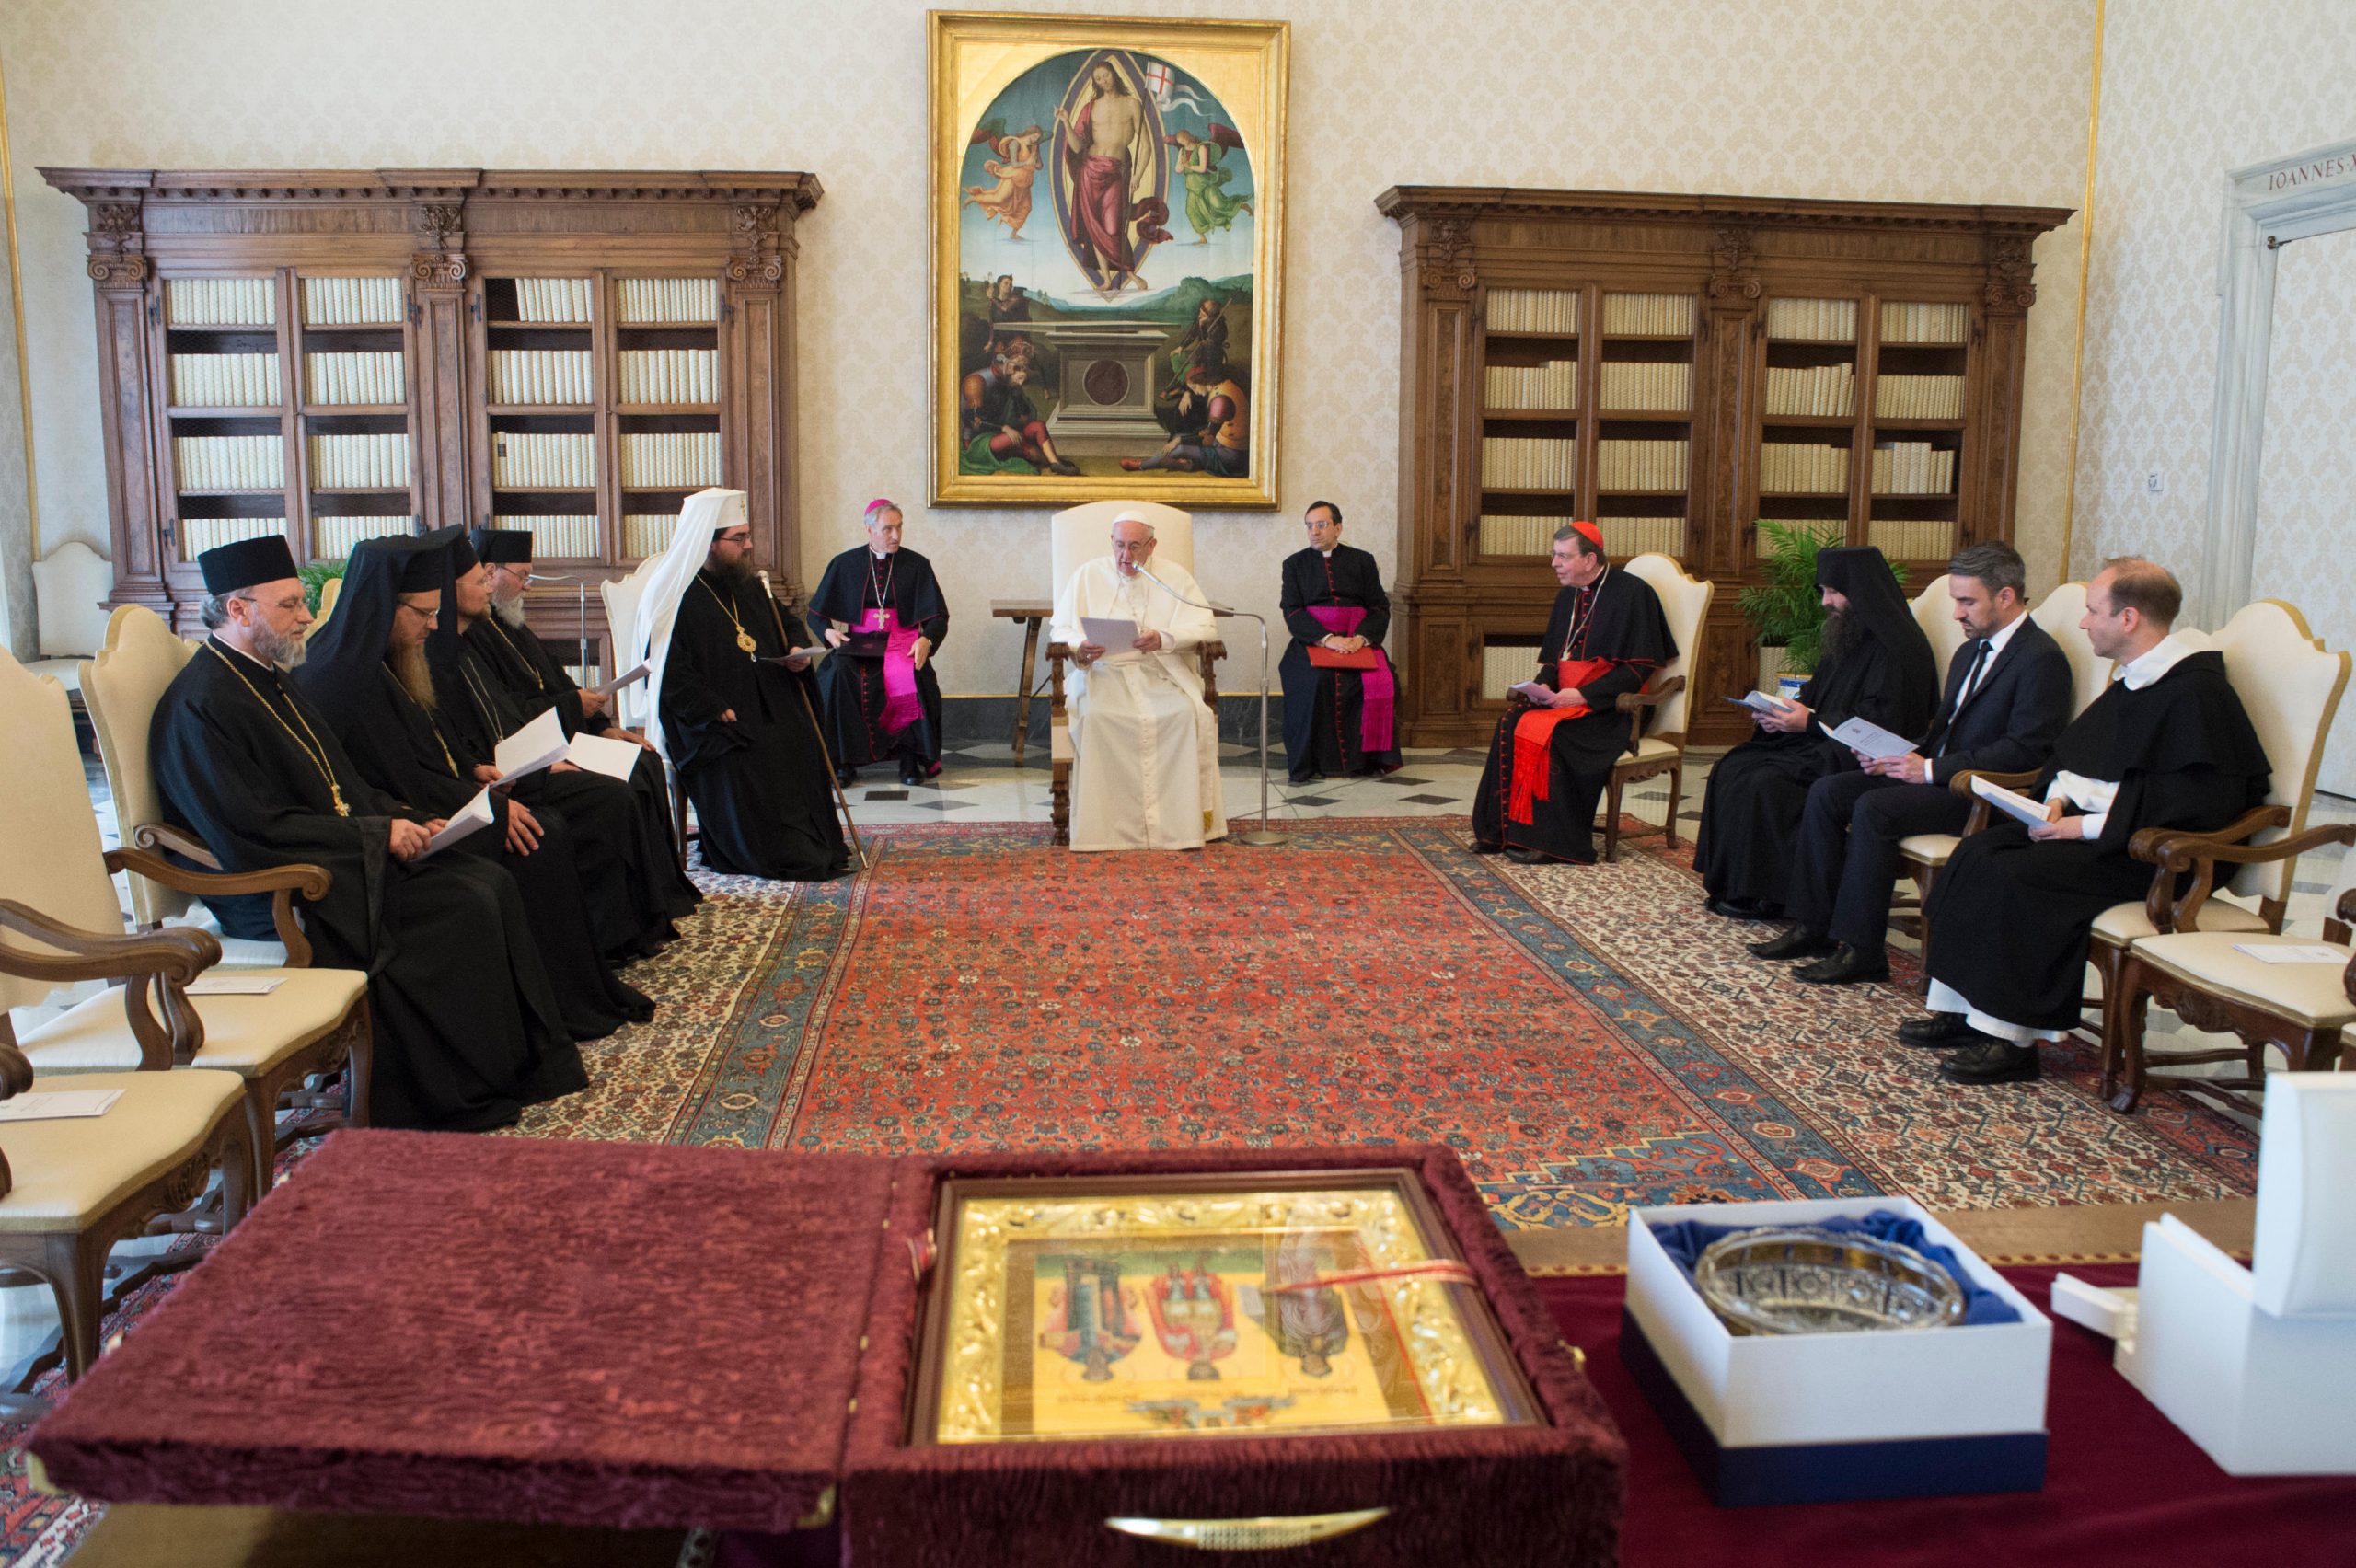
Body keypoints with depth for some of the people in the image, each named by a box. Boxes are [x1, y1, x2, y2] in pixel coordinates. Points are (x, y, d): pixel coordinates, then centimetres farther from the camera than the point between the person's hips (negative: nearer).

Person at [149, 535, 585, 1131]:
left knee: (492, 883, -7)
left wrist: (406, 820, 3)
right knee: (465, 908, -21)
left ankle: (526, 1059, -1)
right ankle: (471, 1097, -9)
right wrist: (379, 833, -18)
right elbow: (258, 833, -22)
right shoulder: (200, 707, -15)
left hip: (341, 858, 9)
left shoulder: (268, 680, 16)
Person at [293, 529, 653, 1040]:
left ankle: (590, 985, -3)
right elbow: (400, 780, -21)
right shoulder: (346, 673, -21)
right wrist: (491, 806, -17)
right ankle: (575, 1005, -5)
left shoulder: (390, 657, 11)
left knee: (550, 831, -8)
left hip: (432, 801, 9)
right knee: (535, 842, -17)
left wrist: (473, 767, 4)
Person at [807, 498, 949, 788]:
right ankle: (844, 760, -20)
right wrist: (828, 632, -9)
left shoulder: (917, 565, 8)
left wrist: (926, 640, -15)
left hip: (902, 642, -1)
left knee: (914, 680, -35)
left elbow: (938, 617, 7)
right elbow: (816, 613, 14)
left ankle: (910, 756, -17)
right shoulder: (844, 565, 9)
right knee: (837, 678, -33)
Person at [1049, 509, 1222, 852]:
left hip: (1161, 672, 0)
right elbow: (1060, 629, 8)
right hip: (1104, 671, 0)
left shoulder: (1175, 577, 11)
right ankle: (1108, 824, -25)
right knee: (1098, 717, -33)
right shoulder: (1088, 575, 12)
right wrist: (1078, 649, -15)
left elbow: (1203, 627, 0)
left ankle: (1181, 823, -23)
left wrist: (1164, 639, -19)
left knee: (1188, 714, -31)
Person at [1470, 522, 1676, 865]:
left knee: (1550, 732, -31)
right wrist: (1543, 686, -4)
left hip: (1608, 705, -7)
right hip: (1563, 697, 7)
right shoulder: (1568, 596, 14)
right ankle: (1502, 828, -16)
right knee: (1511, 724, -20)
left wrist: (1583, 695, -19)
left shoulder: (1632, 593, -8)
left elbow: (1640, 666, -13)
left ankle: (1553, 840, -22)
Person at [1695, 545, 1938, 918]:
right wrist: (1782, 713, 0)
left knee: (1766, 784, -26)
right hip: (1821, 744, 10)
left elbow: (1882, 726, -21)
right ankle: (1733, 882, -5)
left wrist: (1811, 722, -22)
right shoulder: (1846, 638, 14)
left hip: (1860, 762, -10)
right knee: (1732, 769, -6)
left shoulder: (1897, 648, -16)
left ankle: (1762, 893, -14)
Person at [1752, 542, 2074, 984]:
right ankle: (1813, 926, -4)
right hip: (1937, 774, 9)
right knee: (1827, 791, -6)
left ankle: (1861, 950, -21)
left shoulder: (2042, 658, -12)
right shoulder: (1971, 650, 17)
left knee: (1874, 808, -29)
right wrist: (1898, 755, 1)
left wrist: (1932, 769, -22)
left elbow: (2025, 752, -20)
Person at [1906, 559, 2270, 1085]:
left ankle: (2012, 1040, -17)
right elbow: (2069, 757, 25)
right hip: (2088, 827, 10)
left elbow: (2204, 803, -23)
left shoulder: (2197, 691, -15)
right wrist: (2056, 799, 2)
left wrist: (2090, 826, -22)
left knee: (2017, 876, -26)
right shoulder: (2132, 682, 15)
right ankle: (1960, 1008, -6)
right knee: (1976, 853, -8)